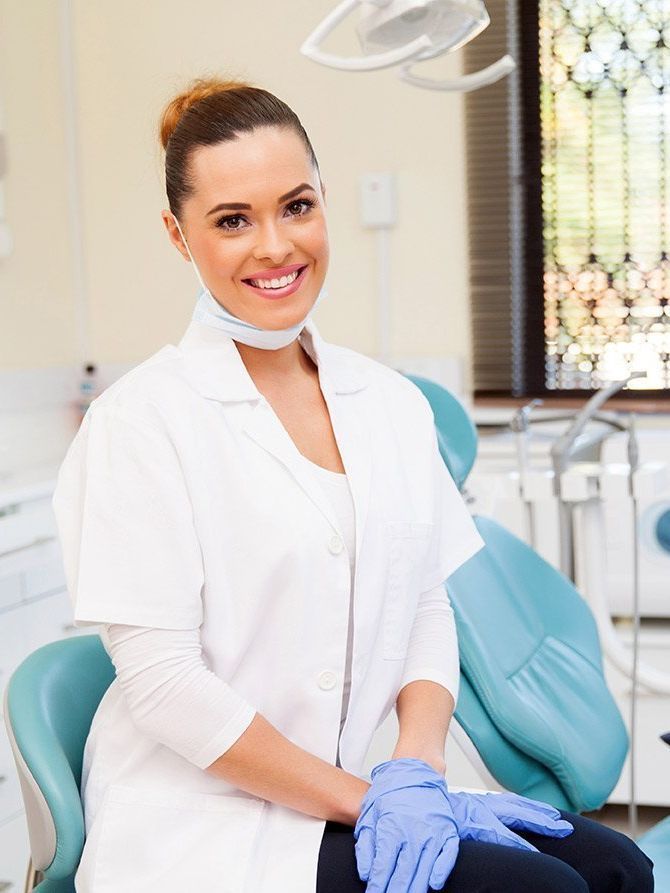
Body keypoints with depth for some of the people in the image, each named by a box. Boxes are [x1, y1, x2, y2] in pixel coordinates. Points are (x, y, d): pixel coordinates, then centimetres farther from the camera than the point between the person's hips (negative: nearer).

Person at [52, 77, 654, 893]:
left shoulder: (392, 405, 7)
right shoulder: (141, 422, -11)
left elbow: (426, 607, 7)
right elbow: (163, 684, -14)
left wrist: (416, 770, -10)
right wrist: (366, 799, -14)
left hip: (350, 798, 6)